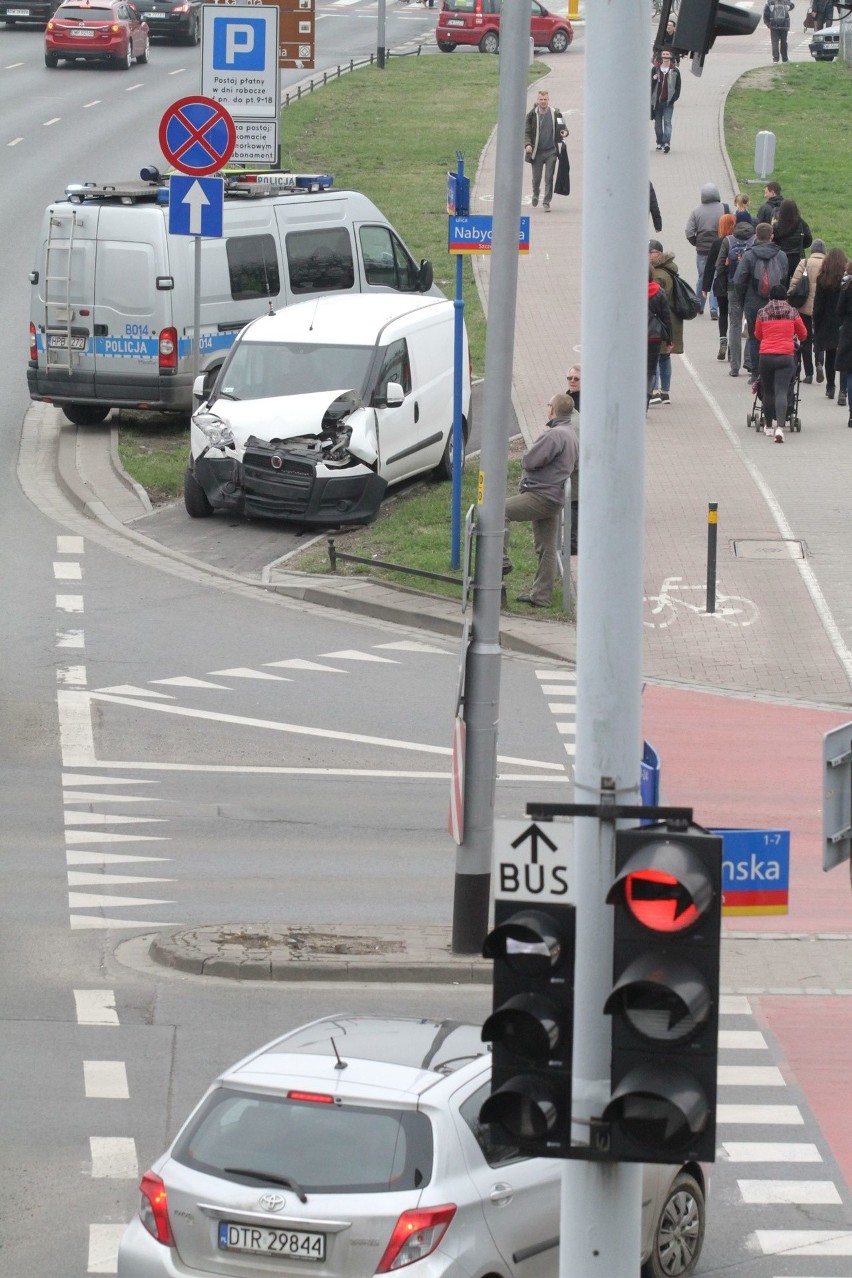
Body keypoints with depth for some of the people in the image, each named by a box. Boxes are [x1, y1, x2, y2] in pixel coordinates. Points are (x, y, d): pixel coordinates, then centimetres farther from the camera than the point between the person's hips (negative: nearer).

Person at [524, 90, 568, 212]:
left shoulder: (555, 113, 0)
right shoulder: (532, 115, -1)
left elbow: (562, 127, 12)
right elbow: (526, 132, 2)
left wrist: (564, 132, -13)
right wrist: (527, 144, -15)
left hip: (551, 151, 0)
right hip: (536, 152, 0)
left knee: (549, 178, -5)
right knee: (536, 178, 9)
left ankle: (547, 202, 1)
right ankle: (535, 195, 38)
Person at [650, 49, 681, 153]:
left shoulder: (675, 71, 4)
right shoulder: (655, 70, 9)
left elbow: (678, 87, 6)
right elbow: (649, 84, 9)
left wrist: (673, 99, -6)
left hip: (668, 102, -3)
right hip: (656, 101, 3)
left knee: (667, 122, -14)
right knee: (658, 123, 8)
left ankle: (667, 143, -23)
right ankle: (660, 143, 18)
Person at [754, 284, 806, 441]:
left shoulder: (762, 313, 5)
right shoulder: (792, 312, 5)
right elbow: (803, 334, 18)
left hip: (766, 356, 1)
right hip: (786, 356, -1)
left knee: (768, 392, 15)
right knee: (781, 392, -6)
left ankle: (769, 426, 26)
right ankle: (780, 427, -24)